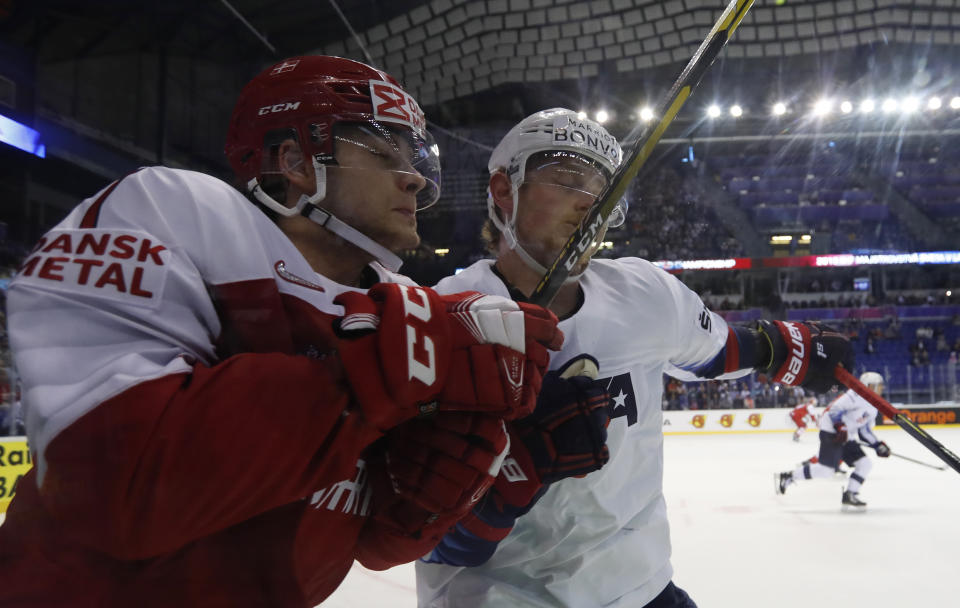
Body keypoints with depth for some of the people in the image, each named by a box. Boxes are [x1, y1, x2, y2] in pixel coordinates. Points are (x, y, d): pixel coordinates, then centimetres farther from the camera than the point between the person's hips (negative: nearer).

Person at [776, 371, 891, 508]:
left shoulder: (873, 408, 18)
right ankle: (787, 477, -11)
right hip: (831, 432, -10)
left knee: (866, 464, 1)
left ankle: (849, 495, 9)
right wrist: (840, 427, -29)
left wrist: (878, 445, 11)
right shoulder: (856, 395, -12)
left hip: (847, 437, 10)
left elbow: (865, 431, 21)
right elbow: (835, 408, -19)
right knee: (827, 469, -18)